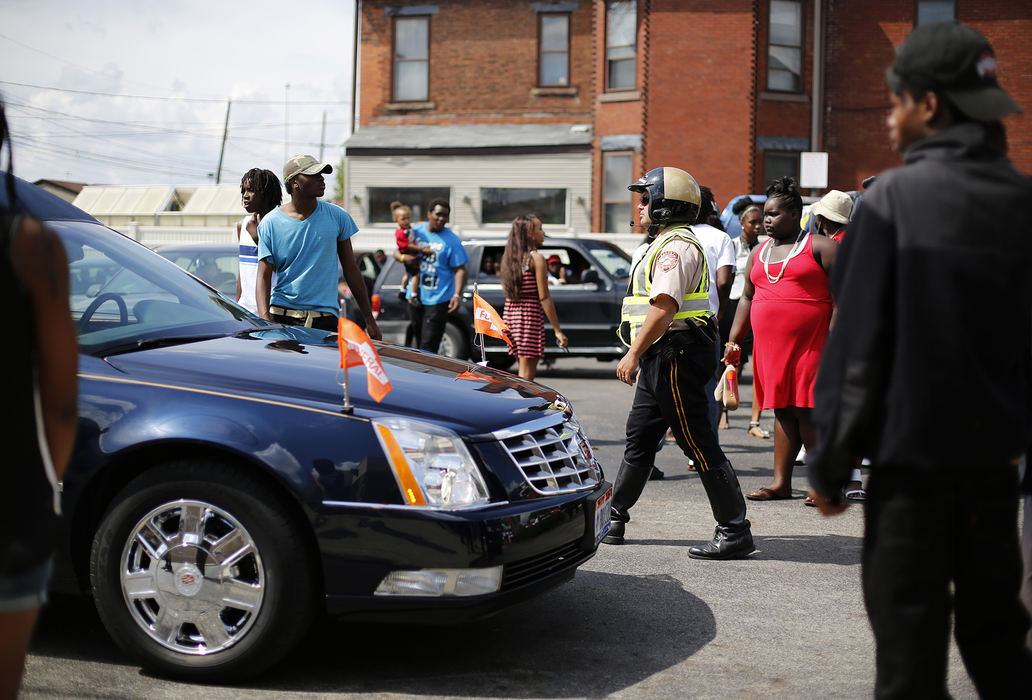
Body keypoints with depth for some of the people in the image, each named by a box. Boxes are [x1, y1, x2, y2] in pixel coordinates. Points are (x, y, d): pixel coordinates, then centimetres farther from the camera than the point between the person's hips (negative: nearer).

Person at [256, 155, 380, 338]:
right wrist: (265, 320, -22)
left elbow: (351, 270, 10)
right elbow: (264, 276, -4)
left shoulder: (338, 217, 5)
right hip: (281, 314, -1)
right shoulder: (270, 223, 0)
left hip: (325, 317, 1)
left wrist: (369, 320, 10)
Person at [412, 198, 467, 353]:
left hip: (439, 299, -5)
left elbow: (460, 270, -6)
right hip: (416, 297, 5)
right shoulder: (416, 231, 7)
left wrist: (457, 295, -19)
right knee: (417, 341, 13)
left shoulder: (451, 240, -4)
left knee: (428, 345, -10)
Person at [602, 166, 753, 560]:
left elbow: (664, 306, -24)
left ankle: (735, 532, -4)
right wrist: (643, 357, 26)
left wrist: (634, 354, -25)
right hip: (661, 360, 11)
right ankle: (614, 520, 24)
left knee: (699, 444, -8)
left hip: (675, 358, -11)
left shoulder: (676, 247, -14)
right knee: (638, 439, 15)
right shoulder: (666, 245, 20)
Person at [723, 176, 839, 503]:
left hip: (810, 344, -6)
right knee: (782, 411, 7)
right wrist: (734, 340, 17)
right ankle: (781, 483, 9)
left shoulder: (819, 247, 0)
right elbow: (747, 297, 23)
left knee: (807, 412, -8)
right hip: (770, 346, 6)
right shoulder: (760, 252, 19)